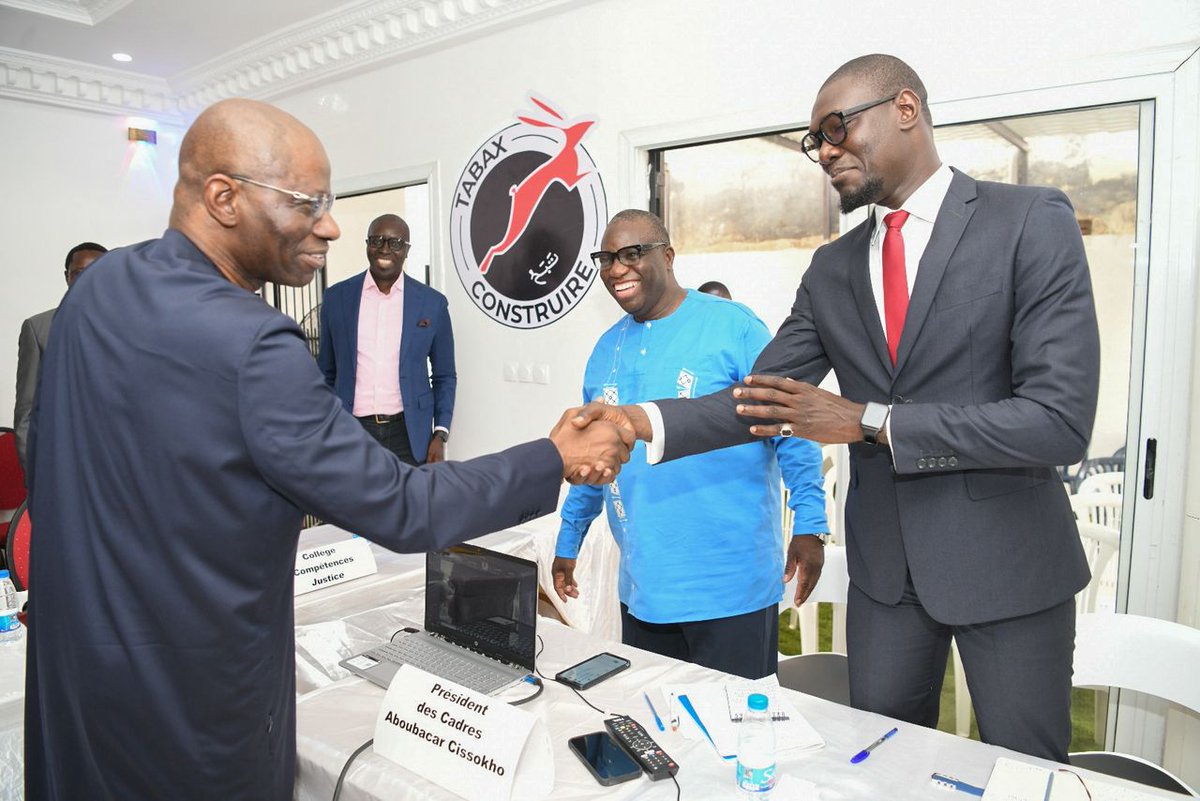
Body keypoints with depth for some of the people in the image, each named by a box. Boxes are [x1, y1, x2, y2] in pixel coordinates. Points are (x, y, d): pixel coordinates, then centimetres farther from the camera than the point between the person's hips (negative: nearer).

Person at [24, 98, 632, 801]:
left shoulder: (95, 287, -3)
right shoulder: (249, 345, -31)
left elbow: (45, 468, 8)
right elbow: (397, 511, -27)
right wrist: (555, 460, -18)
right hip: (191, 694, -7)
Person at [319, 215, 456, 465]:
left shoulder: (432, 302, 1)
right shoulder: (336, 297, 4)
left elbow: (444, 376, 7)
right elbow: (326, 373, 11)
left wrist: (440, 435, -3)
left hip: (408, 433, 0)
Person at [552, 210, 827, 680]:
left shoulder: (732, 326, -8)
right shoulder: (607, 349, 10)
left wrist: (809, 526, -14)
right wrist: (568, 542, 20)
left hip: (731, 587, -5)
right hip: (642, 587, 6)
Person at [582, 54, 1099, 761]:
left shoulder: (1032, 221, -11)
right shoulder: (832, 269, 5)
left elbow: (1061, 419, -19)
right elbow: (759, 399, -1)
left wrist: (866, 422, -20)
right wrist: (644, 422, -18)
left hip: (1008, 562, -4)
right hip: (885, 567, 5)